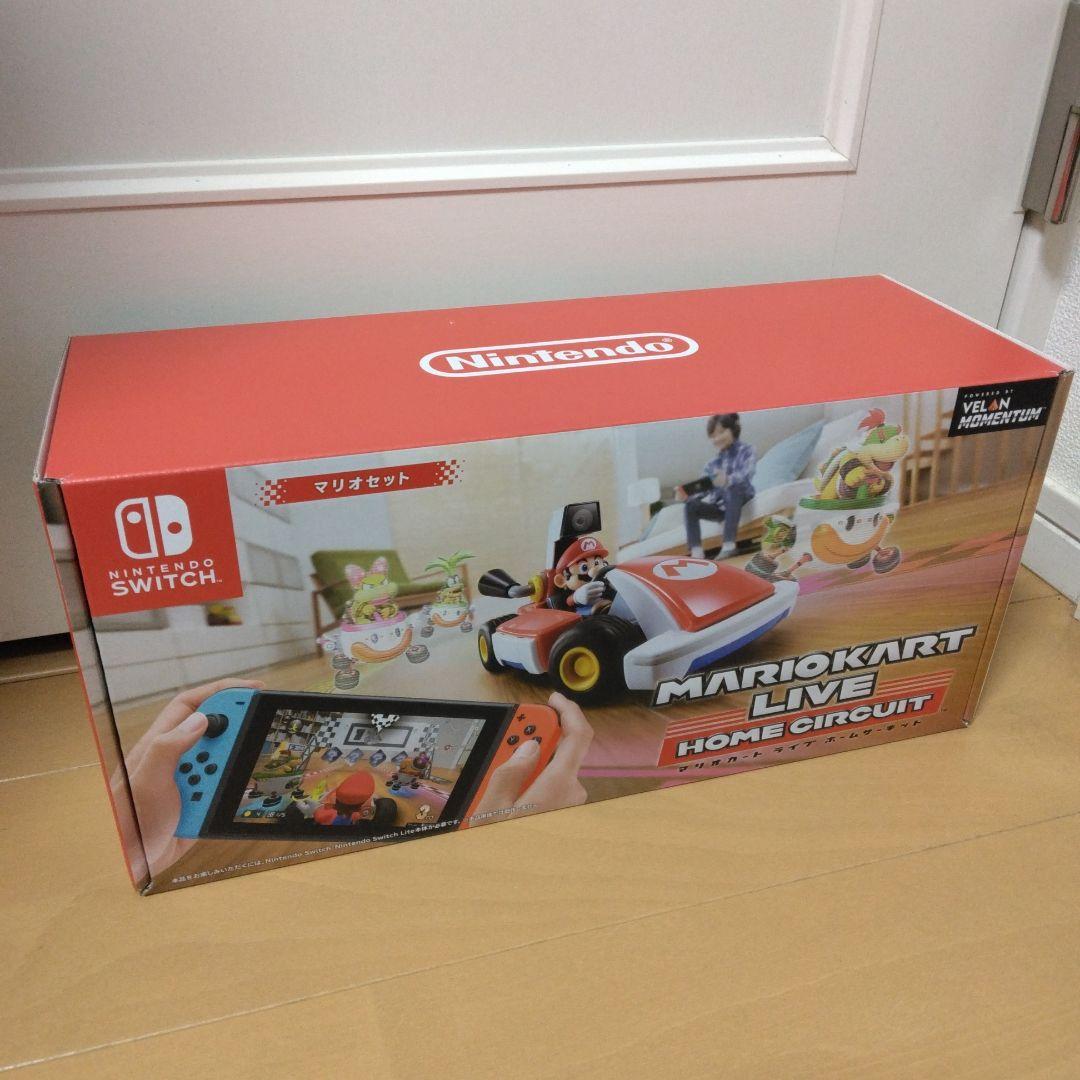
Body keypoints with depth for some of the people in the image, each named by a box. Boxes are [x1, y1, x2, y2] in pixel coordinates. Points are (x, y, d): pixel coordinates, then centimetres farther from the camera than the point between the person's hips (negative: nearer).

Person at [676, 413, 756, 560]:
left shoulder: (746, 451, 0)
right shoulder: (714, 463, 13)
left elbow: (746, 474, -21)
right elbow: (706, 489, 6)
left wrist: (728, 480, -44)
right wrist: (687, 495, -15)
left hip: (741, 500, -5)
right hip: (722, 505, 5)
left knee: (735, 488, -37)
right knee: (691, 506, -17)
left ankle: (729, 544, -43)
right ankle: (697, 553, -28)